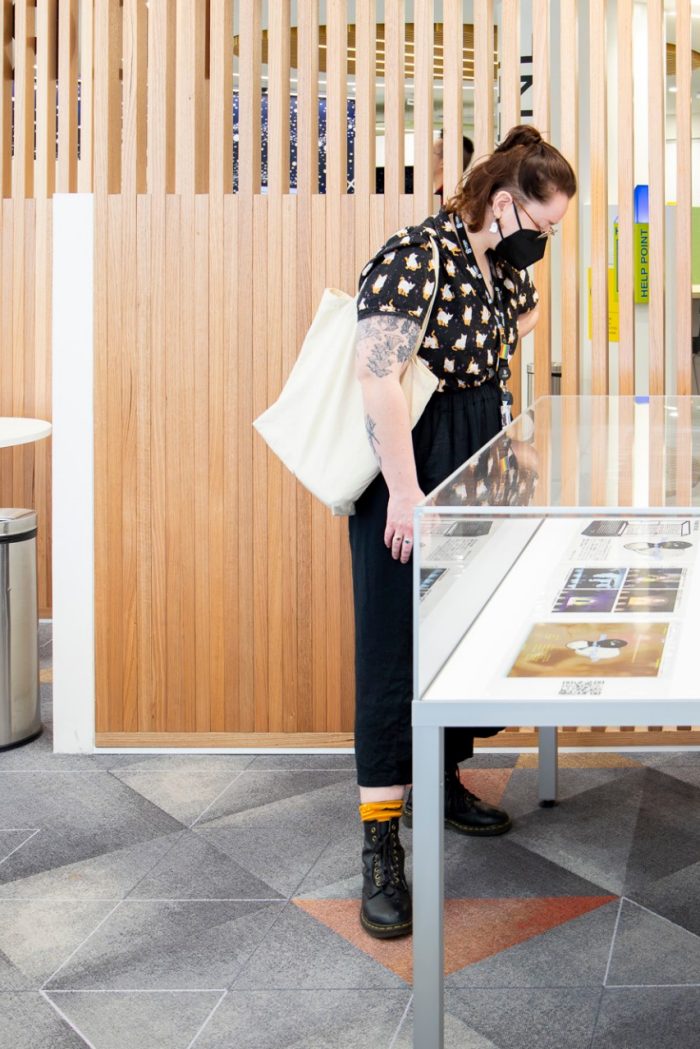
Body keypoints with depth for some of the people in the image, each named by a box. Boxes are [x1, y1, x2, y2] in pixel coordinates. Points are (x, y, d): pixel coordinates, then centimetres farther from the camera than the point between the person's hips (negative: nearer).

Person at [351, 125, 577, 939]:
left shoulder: (501, 265, 7)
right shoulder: (414, 259, -20)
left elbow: (522, 317, 32)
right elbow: (378, 379, -27)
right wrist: (406, 494, -28)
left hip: (473, 477, 9)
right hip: (406, 481, -9)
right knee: (395, 650, -7)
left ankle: (442, 783, 33)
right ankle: (380, 842, 0)